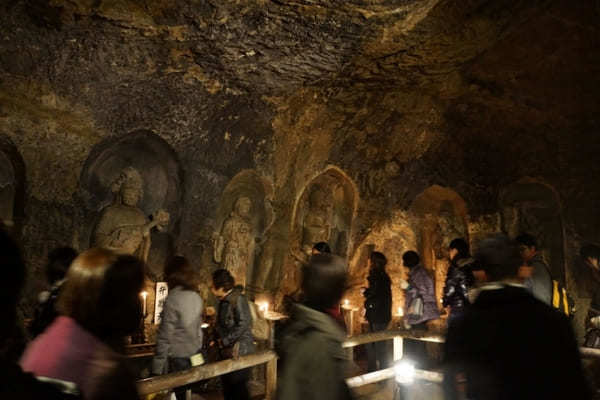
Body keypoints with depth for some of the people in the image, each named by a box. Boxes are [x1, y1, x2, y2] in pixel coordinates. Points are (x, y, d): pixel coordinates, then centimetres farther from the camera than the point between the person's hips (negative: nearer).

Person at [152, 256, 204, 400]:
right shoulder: (197, 297, 3)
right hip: (195, 358, 6)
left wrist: (157, 368, -10)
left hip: (177, 361, -6)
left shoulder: (173, 299, -18)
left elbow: (165, 336, -16)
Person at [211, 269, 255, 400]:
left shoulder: (238, 299, -18)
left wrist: (224, 340, -18)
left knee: (238, 386, -1)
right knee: (227, 384, 17)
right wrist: (217, 339, 9)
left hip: (238, 351, -9)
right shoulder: (223, 301, 11)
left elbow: (243, 324, -24)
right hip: (226, 351, 9)